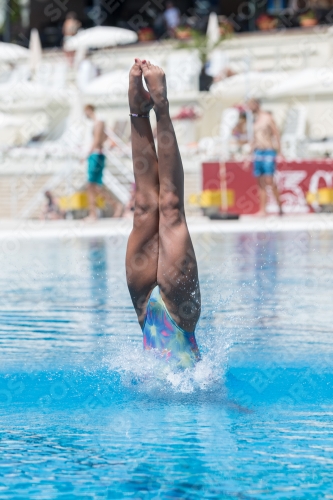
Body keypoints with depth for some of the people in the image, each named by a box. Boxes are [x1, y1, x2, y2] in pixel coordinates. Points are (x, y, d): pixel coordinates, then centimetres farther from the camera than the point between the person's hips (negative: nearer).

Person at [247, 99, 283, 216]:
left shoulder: (268, 118, -6)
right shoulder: (255, 120, 16)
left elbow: (276, 135, -8)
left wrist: (279, 153, -14)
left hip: (269, 152, -7)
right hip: (257, 153, 7)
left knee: (269, 181, -14)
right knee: (261, 183, 3)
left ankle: (279, 205, -2)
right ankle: (263, 210, 2)